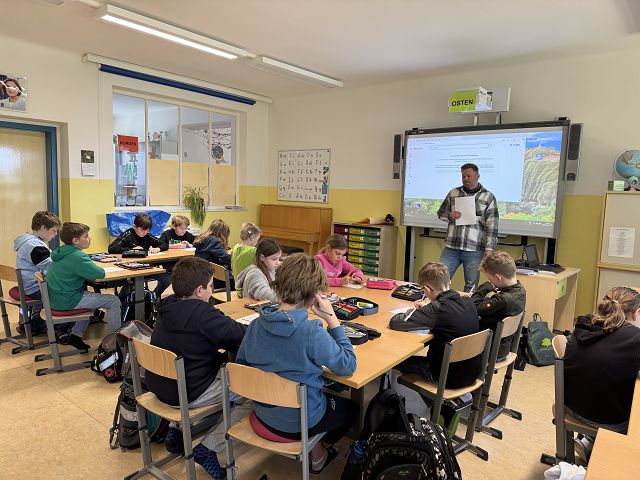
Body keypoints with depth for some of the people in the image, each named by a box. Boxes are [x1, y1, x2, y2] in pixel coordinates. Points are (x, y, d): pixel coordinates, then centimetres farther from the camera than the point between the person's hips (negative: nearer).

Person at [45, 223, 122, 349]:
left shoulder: (61, 251, 8)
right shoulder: (77, 257, -22)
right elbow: (100, 274, -24)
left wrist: (92, 268, 4)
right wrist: (98, 269, -2)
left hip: (56, 299, 10)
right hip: (68, 302, -10)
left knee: (91, 295, 33)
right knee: (114, 301, -3)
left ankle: (76, 335, 27)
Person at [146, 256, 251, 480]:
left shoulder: (167, 306, -1)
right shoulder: (201, 313, -26)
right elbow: (242, 336, -20)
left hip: (159, 385, 8)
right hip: (189, 394, -8)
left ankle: (177, 429, 28)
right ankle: (208, 448, 1)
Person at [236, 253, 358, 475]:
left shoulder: (256, 325, -13)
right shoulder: (313, 332, -30)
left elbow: (240, 365, 2)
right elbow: (348, 366, -17)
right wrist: (332, 320, -16)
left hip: (264, 414, 5)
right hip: (302, 421, -5)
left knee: (332, 396, 34)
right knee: (351, 406, 28)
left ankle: (314, 447, 31)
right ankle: (320, 451, 38)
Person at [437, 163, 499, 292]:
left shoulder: (488, 197, 1)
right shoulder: (453, 193, 10)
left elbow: (492, 226, -2)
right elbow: (441, 212, 17)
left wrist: (489, 248, -8)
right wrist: (450, 215, -5)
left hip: (474, 251, -2)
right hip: (451, 248, 3)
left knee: (471, 285, 7)